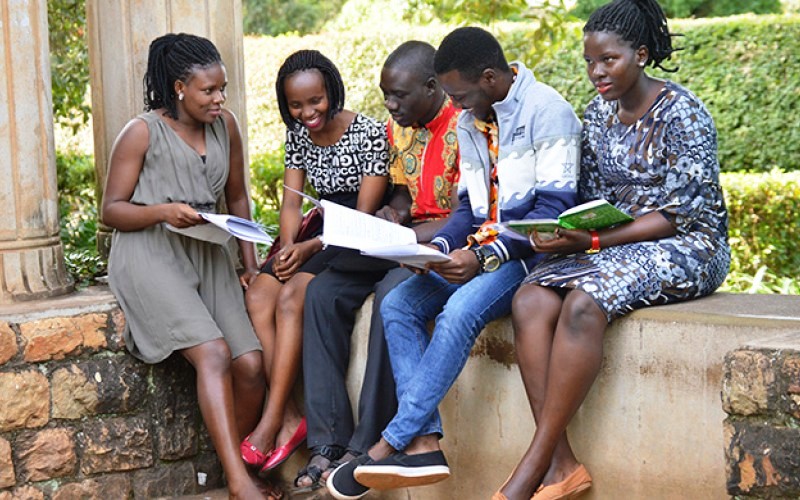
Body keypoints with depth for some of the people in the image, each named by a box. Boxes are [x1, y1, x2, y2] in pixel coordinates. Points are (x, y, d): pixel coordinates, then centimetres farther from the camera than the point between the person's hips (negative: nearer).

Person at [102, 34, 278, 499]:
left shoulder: (226, 126, 10)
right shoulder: (142, 133, -5)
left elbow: (237, 197, 20)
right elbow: (112, 210, -3)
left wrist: (250, 264, 10)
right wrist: (163, 211, -21)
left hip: (207, 255, 6)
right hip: (149, 255, -5)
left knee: (250, 365, -15)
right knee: (214, 352, -28)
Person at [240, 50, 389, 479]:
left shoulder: (369, 133, -12)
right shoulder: (298, 137, 9)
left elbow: (364, 214, -14)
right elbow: (291, 203, 6)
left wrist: (309, 248, -20)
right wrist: (288, 245, -15)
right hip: (323, 233, 7)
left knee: (292, 297, -29)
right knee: (258, 296, -19)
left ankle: (270, 423, -27)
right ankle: (290, 417, -23)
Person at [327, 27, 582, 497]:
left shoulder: (547, 111, -11)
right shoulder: (470, 124, 14)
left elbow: (554, 208, -16)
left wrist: (484, 258, -22)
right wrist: (438, 247, -3)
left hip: (532, 251, -8)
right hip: (482, 249, 8)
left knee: (460, 310, -33)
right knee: (398, 304, -13)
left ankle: (393, 442, -28)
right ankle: (423, 443, -24)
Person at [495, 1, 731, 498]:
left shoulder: (681, 113, -11)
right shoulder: (598, 112, 11)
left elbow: (681, 212, -16)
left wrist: (595, 242, -22)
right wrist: (568, 232, -8)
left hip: (687, 248, -7)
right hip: (612, 243, 7)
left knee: (582, 304, -34)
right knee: (530, 300, -23)